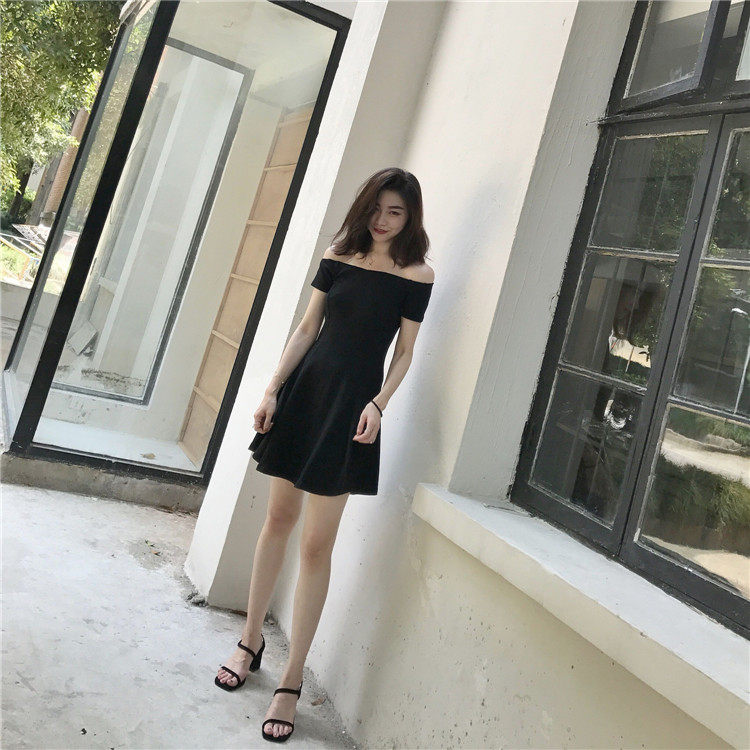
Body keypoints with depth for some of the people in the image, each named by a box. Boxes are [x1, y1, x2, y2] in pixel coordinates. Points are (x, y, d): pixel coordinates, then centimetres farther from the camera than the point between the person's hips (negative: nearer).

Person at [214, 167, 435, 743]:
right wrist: (273, 390, 2)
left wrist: (378, 405, -14)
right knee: (279, 516, 12)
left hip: (352, 406, -4)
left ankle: (292, 683, 8)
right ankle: (252, 641, 31)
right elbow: (306, 329, 8)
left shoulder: (417, 276, -1)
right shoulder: (338, 257, 7)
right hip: (306, 390, 4)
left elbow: (404, 352, 0)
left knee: (317, 543, -3)